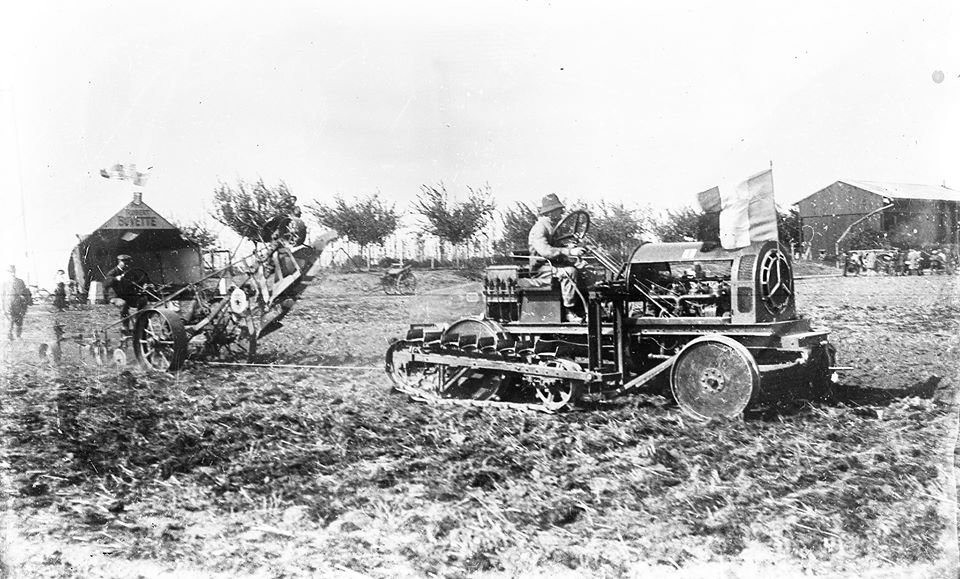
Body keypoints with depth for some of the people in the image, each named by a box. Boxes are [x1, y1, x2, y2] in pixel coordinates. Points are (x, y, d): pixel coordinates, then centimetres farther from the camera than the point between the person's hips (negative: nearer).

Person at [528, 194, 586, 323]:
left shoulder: (552, 227, 18)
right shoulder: (539, 229, -15)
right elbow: (545, 251, -30)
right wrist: (569, 251, -31)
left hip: (552, 265, 10)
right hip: (541, 269, -10)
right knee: (569, 272, -30)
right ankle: (568, 311, -25)